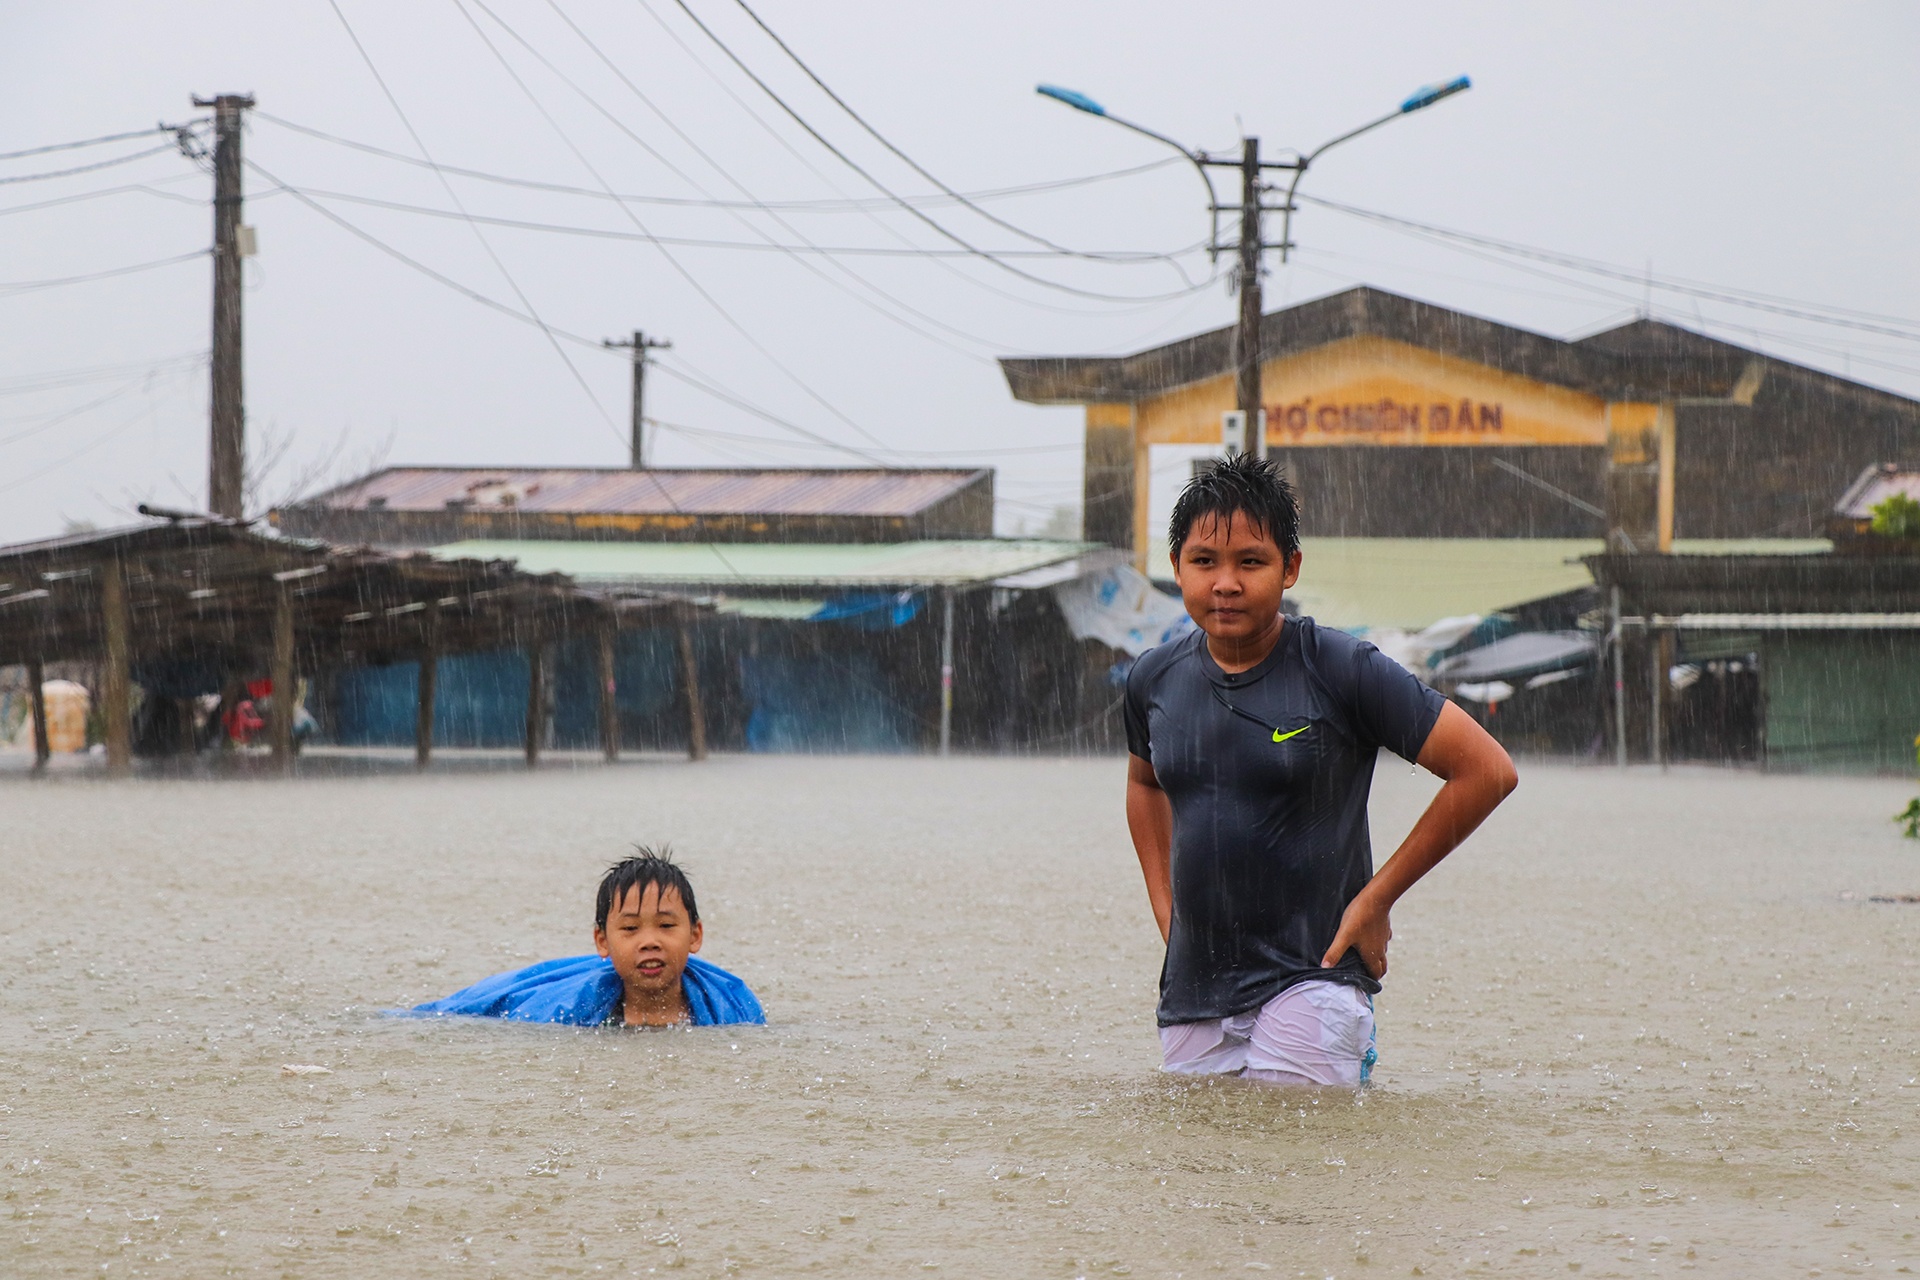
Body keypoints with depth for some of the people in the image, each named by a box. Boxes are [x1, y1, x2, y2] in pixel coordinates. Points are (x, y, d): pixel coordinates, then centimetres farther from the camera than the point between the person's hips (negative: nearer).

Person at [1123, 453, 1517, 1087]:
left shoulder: (1343, 671, -9)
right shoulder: (1155, 678, 6)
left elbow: (1488, 771, -8)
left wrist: (1376, 899, -5)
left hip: (1311, 981, -5)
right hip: (1192, 986, 5)